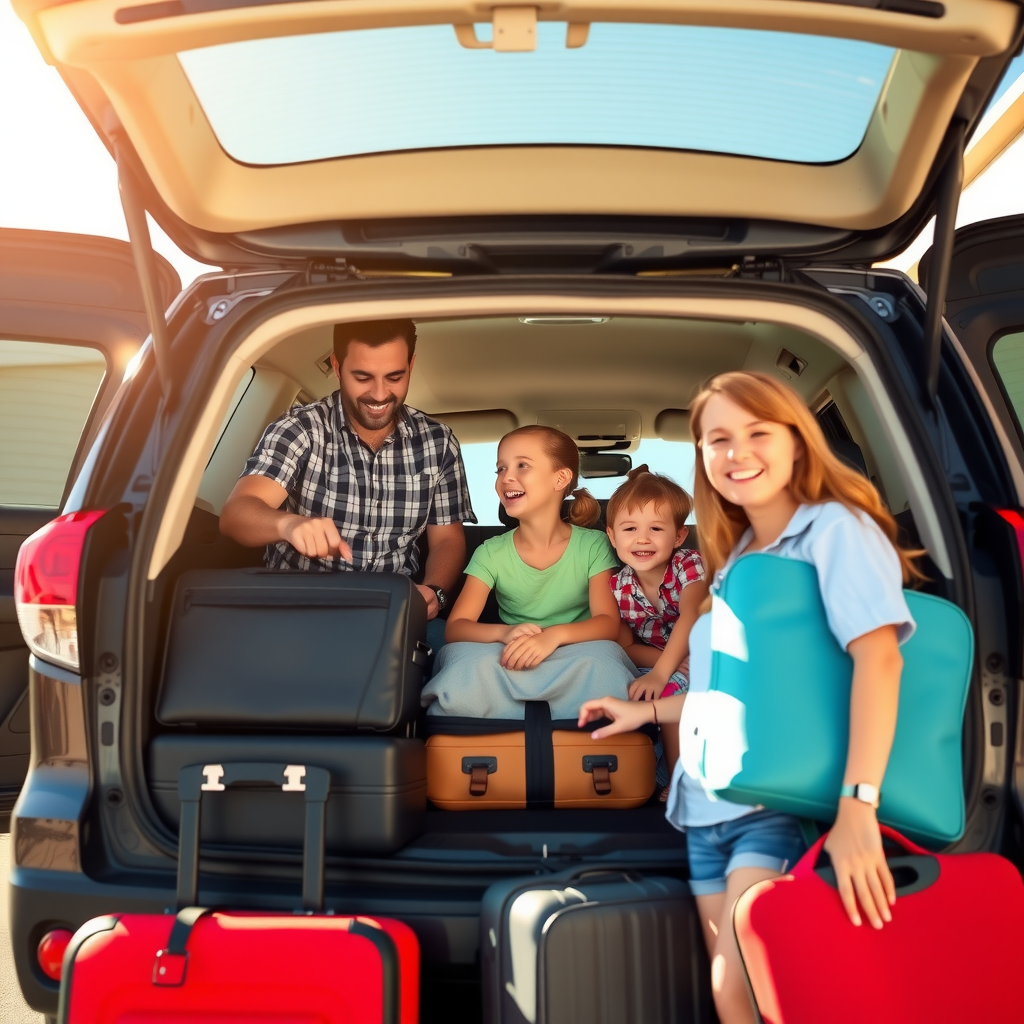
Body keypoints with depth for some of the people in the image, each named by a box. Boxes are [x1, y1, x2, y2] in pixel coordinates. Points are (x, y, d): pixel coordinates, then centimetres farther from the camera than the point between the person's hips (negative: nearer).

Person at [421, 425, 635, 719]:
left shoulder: (593, 545, 0)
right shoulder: (491, 554, 3)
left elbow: (608, 622, -9)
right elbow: (455, 627, -5)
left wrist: (554, 635, -30)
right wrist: (505, 633, -27)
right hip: (510, 664, 1)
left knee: (602, 660, -36)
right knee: (468, 666, -33)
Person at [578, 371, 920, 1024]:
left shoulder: (835, 526, -8)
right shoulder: (734, 559, 15)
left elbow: (879, 654, -21)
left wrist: (858, 806, -30)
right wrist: (651, 711, 24)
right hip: (709, 803, 7)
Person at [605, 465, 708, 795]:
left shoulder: (689, 565, -14)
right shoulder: (617, 588, -7)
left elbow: (690, 619, -29)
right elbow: (627, 648, -5)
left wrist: (661, 672, -42)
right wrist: (674, 662, -22)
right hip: (663, 669, 2)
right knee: (673, 689, -31)